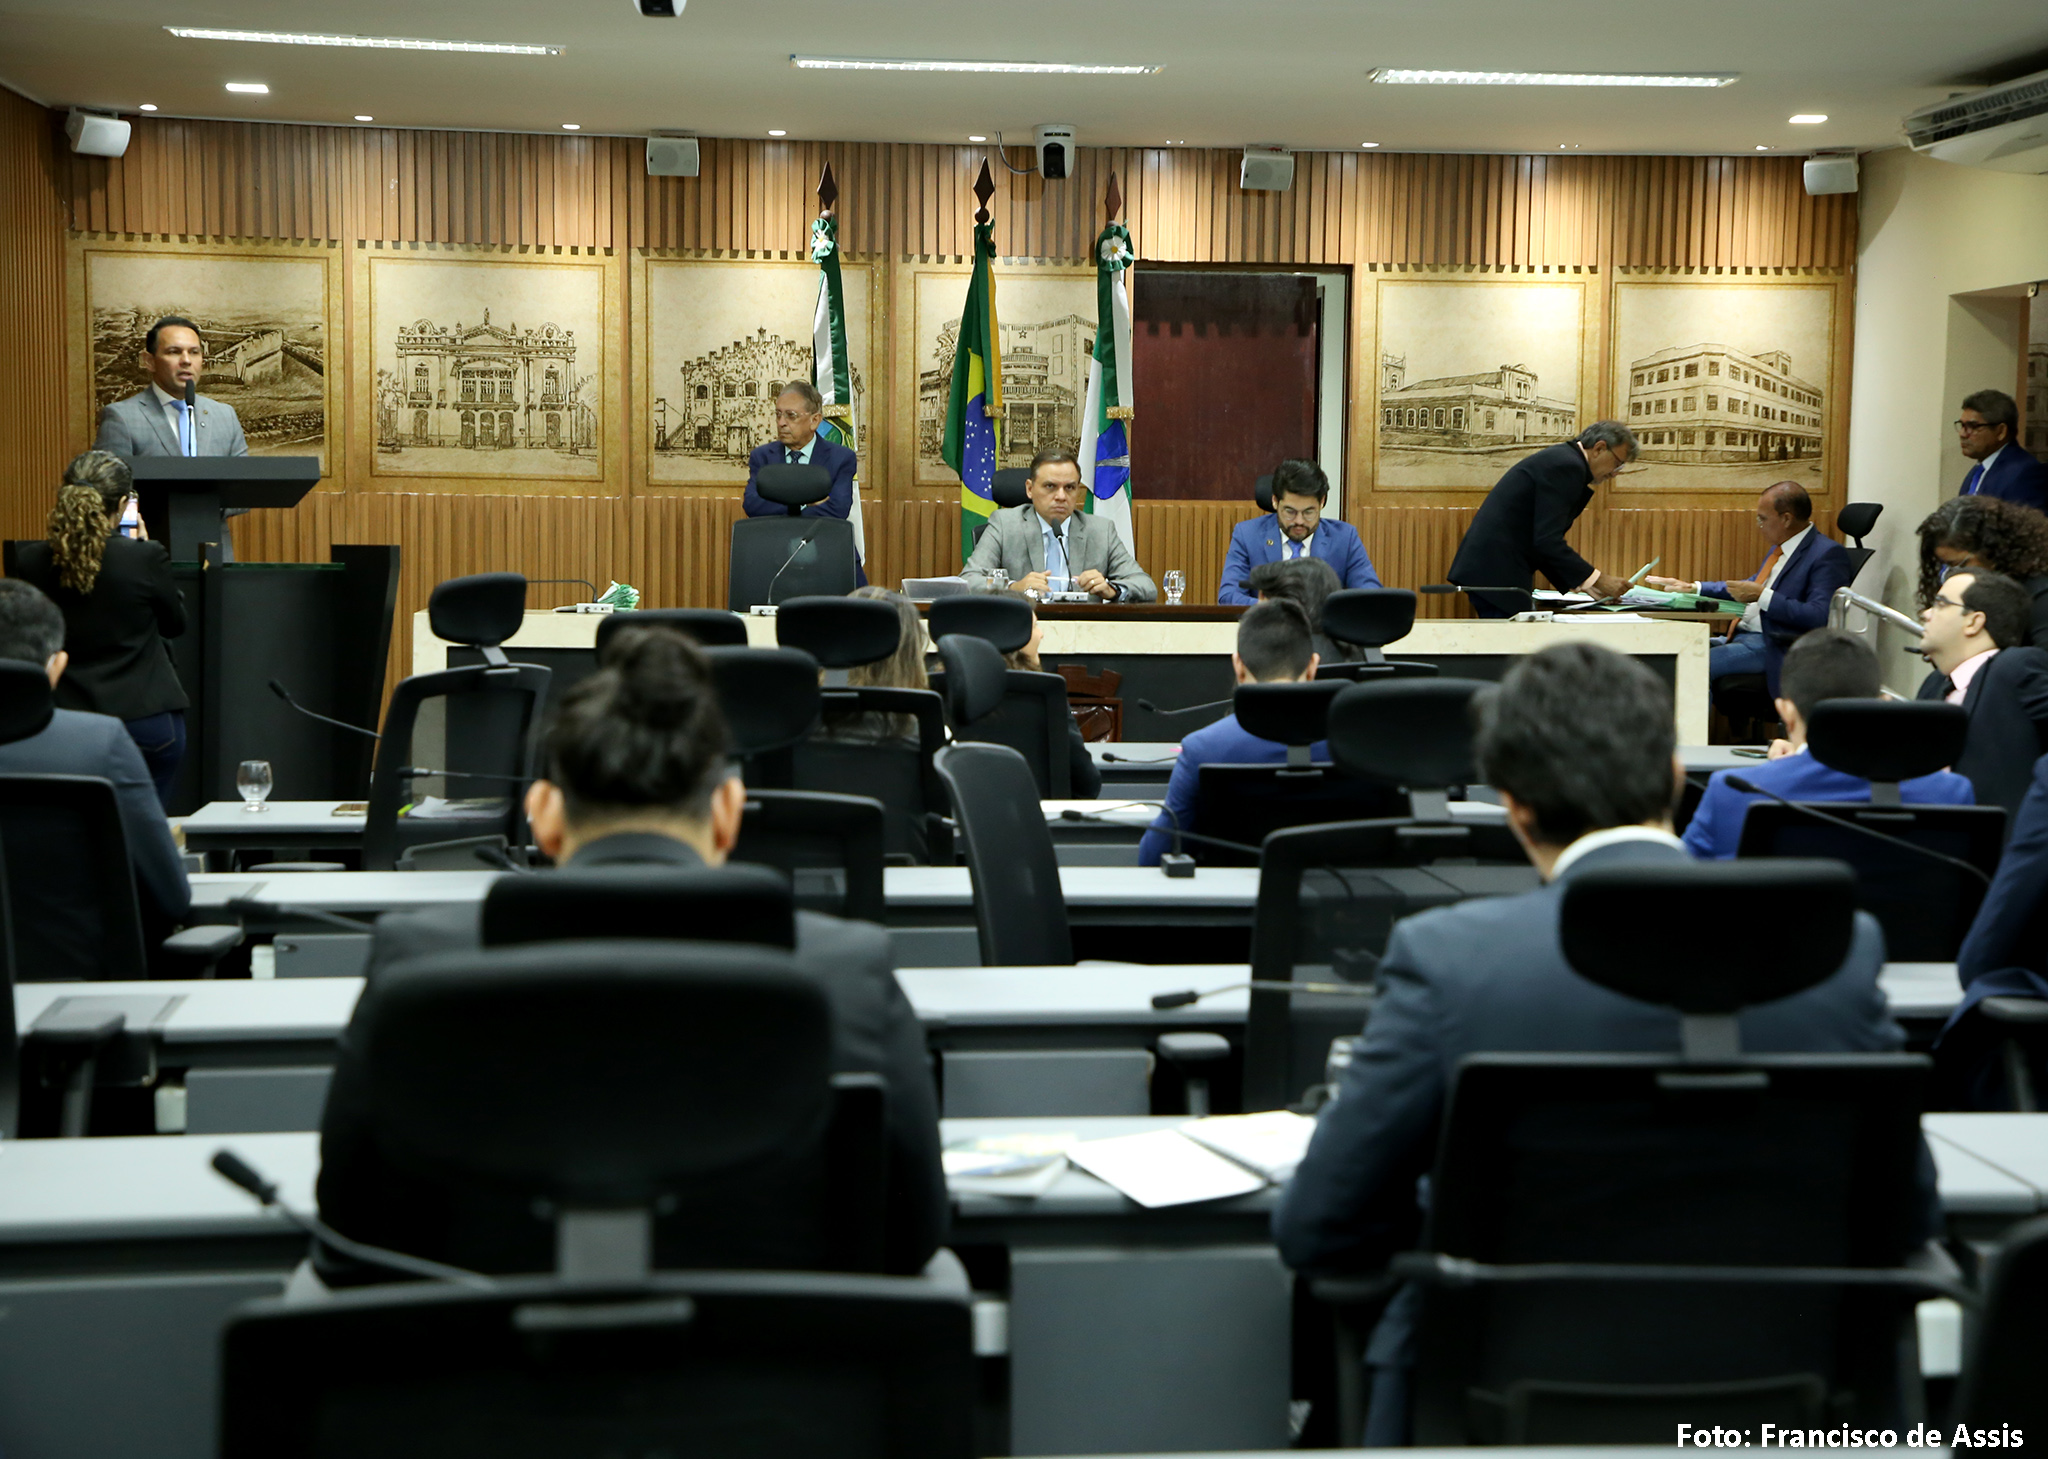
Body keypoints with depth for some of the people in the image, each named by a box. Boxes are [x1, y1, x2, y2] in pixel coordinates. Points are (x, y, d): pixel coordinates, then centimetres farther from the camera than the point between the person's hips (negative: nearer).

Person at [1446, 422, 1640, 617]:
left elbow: (1543, 541, 20)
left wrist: (1580, 584, 14)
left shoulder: (1560, 458, 20)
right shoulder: (1567, 465, -13)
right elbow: (1547, 541, -21)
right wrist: (1599, 580, -16)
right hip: (1497, 573, -11)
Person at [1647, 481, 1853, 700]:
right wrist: (1693, 588, 27)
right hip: (1741, 636, 10)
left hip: (1774, 647, -10)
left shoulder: (1828, 554, -12)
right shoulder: (1780, 548, 17)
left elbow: (1819, 616, -23)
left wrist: (1762, 596, -23)